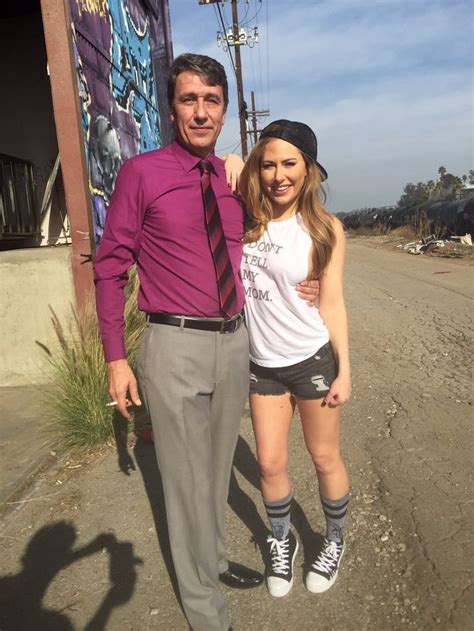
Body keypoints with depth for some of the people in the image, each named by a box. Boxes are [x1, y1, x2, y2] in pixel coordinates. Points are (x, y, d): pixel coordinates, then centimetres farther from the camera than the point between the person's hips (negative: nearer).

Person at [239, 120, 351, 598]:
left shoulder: (325, 229, -7)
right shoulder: (246, 223, -3)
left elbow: (332, 303, -5)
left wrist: (344, 371, -6)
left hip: (313, 360, -2)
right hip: (262, 364, 3)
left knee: (324, 458, 14)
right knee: (270, 463, 12)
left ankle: (334, 542, 40)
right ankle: (281, 542, 39)